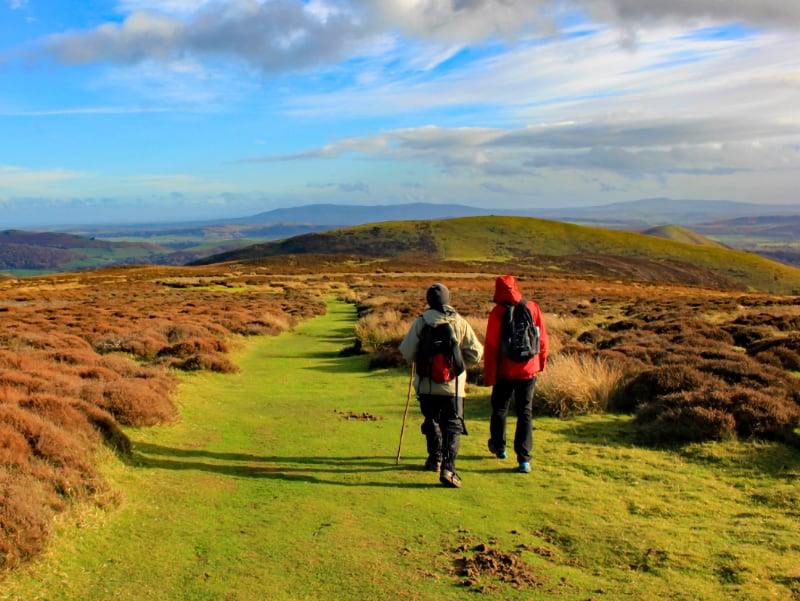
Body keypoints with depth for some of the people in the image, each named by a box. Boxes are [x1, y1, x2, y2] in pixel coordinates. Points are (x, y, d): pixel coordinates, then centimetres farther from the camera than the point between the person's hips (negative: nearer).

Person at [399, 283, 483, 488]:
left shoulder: (421, 322, -6)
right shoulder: (460, 323, -4)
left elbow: (407, 353, -6)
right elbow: (475, 354, -2)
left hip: (426, 385, 1)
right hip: (453, 384, -1)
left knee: (432, 422, 20)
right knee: (453, 426, 1)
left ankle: (435, 459, 33)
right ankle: (448, 469, -11)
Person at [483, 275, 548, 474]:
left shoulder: (498, 312, -11)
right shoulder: (533, 308, -2)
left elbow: (491, 346, -11)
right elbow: (542, 338, 5)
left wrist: (488, 374, -5)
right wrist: (541, 362, 19)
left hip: (505, 371, -2)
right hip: (528, 370, 2)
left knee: (499, 408, 18)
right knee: (525, 412, 6)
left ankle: (498, 446, 36)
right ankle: (524, 459, 0)